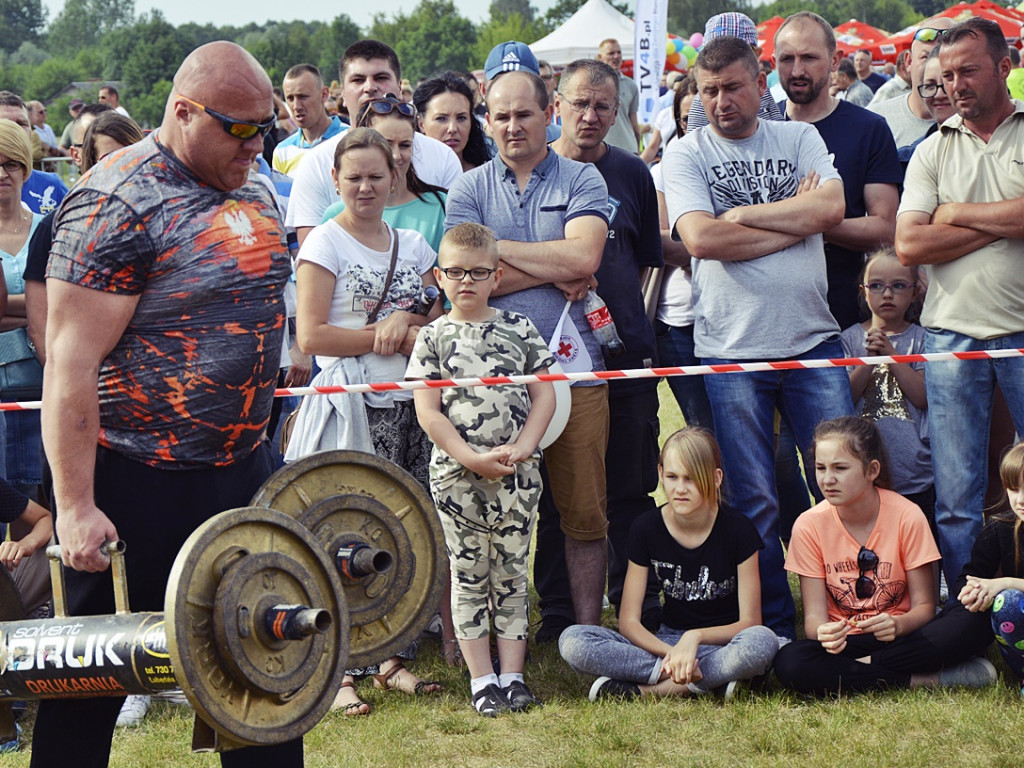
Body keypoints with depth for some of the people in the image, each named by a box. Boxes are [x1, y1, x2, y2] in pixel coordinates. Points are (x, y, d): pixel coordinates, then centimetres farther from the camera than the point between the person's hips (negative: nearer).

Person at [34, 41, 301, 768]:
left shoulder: (253, 196, 9)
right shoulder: (118, 202, -16)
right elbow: (71, 363, -20)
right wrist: (75, 507, -23)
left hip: (240, 469, 8)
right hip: (137, 485, -8)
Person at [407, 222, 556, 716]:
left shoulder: (519, 330, 6)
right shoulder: (434, 338, 1)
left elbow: (544, 394, 5)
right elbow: (427, 411, -4)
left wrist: (521, 448, -9)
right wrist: (471, 458, -13)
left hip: (516, 473, 1)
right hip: (457, 476, -1)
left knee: (511, 574, 6)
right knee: (469, 576, 3)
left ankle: (512, 675, 11)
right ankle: (482, 680, 9)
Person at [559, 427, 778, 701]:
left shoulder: (737, 530, -9)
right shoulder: (647, 528, -3)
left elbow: (749, 622, -10)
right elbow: (629, 621, -4)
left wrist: (695, 637, -27)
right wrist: (672, 653, -24)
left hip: (722, 644, -2)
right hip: (666, 643, 2)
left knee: (763, 642, -39)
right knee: (572, 641, -22)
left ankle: (642, 690, -27)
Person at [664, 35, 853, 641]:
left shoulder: (799, 140, 9)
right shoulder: (687, 155, 3)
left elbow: (831, 209, -9)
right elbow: (701, 238, -13)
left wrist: (740, 214, -8)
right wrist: (794, 220, -8)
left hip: (813, 339, 1)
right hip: (731, 350, -1)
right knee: (755, 501, 3)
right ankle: (778, 630, 13)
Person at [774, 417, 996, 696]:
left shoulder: (907, 516, -8)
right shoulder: (809, 526, -6)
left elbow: (924, 607, -7)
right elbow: (813, 616, -8)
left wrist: (898, 624, -31)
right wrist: (823, 632, -33)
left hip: (899, 637, 0)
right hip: (844, 642, 0)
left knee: (972, 626, -29)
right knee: (789, 663, -34)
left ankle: (865, 666, -20)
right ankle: (926, 680, -27)